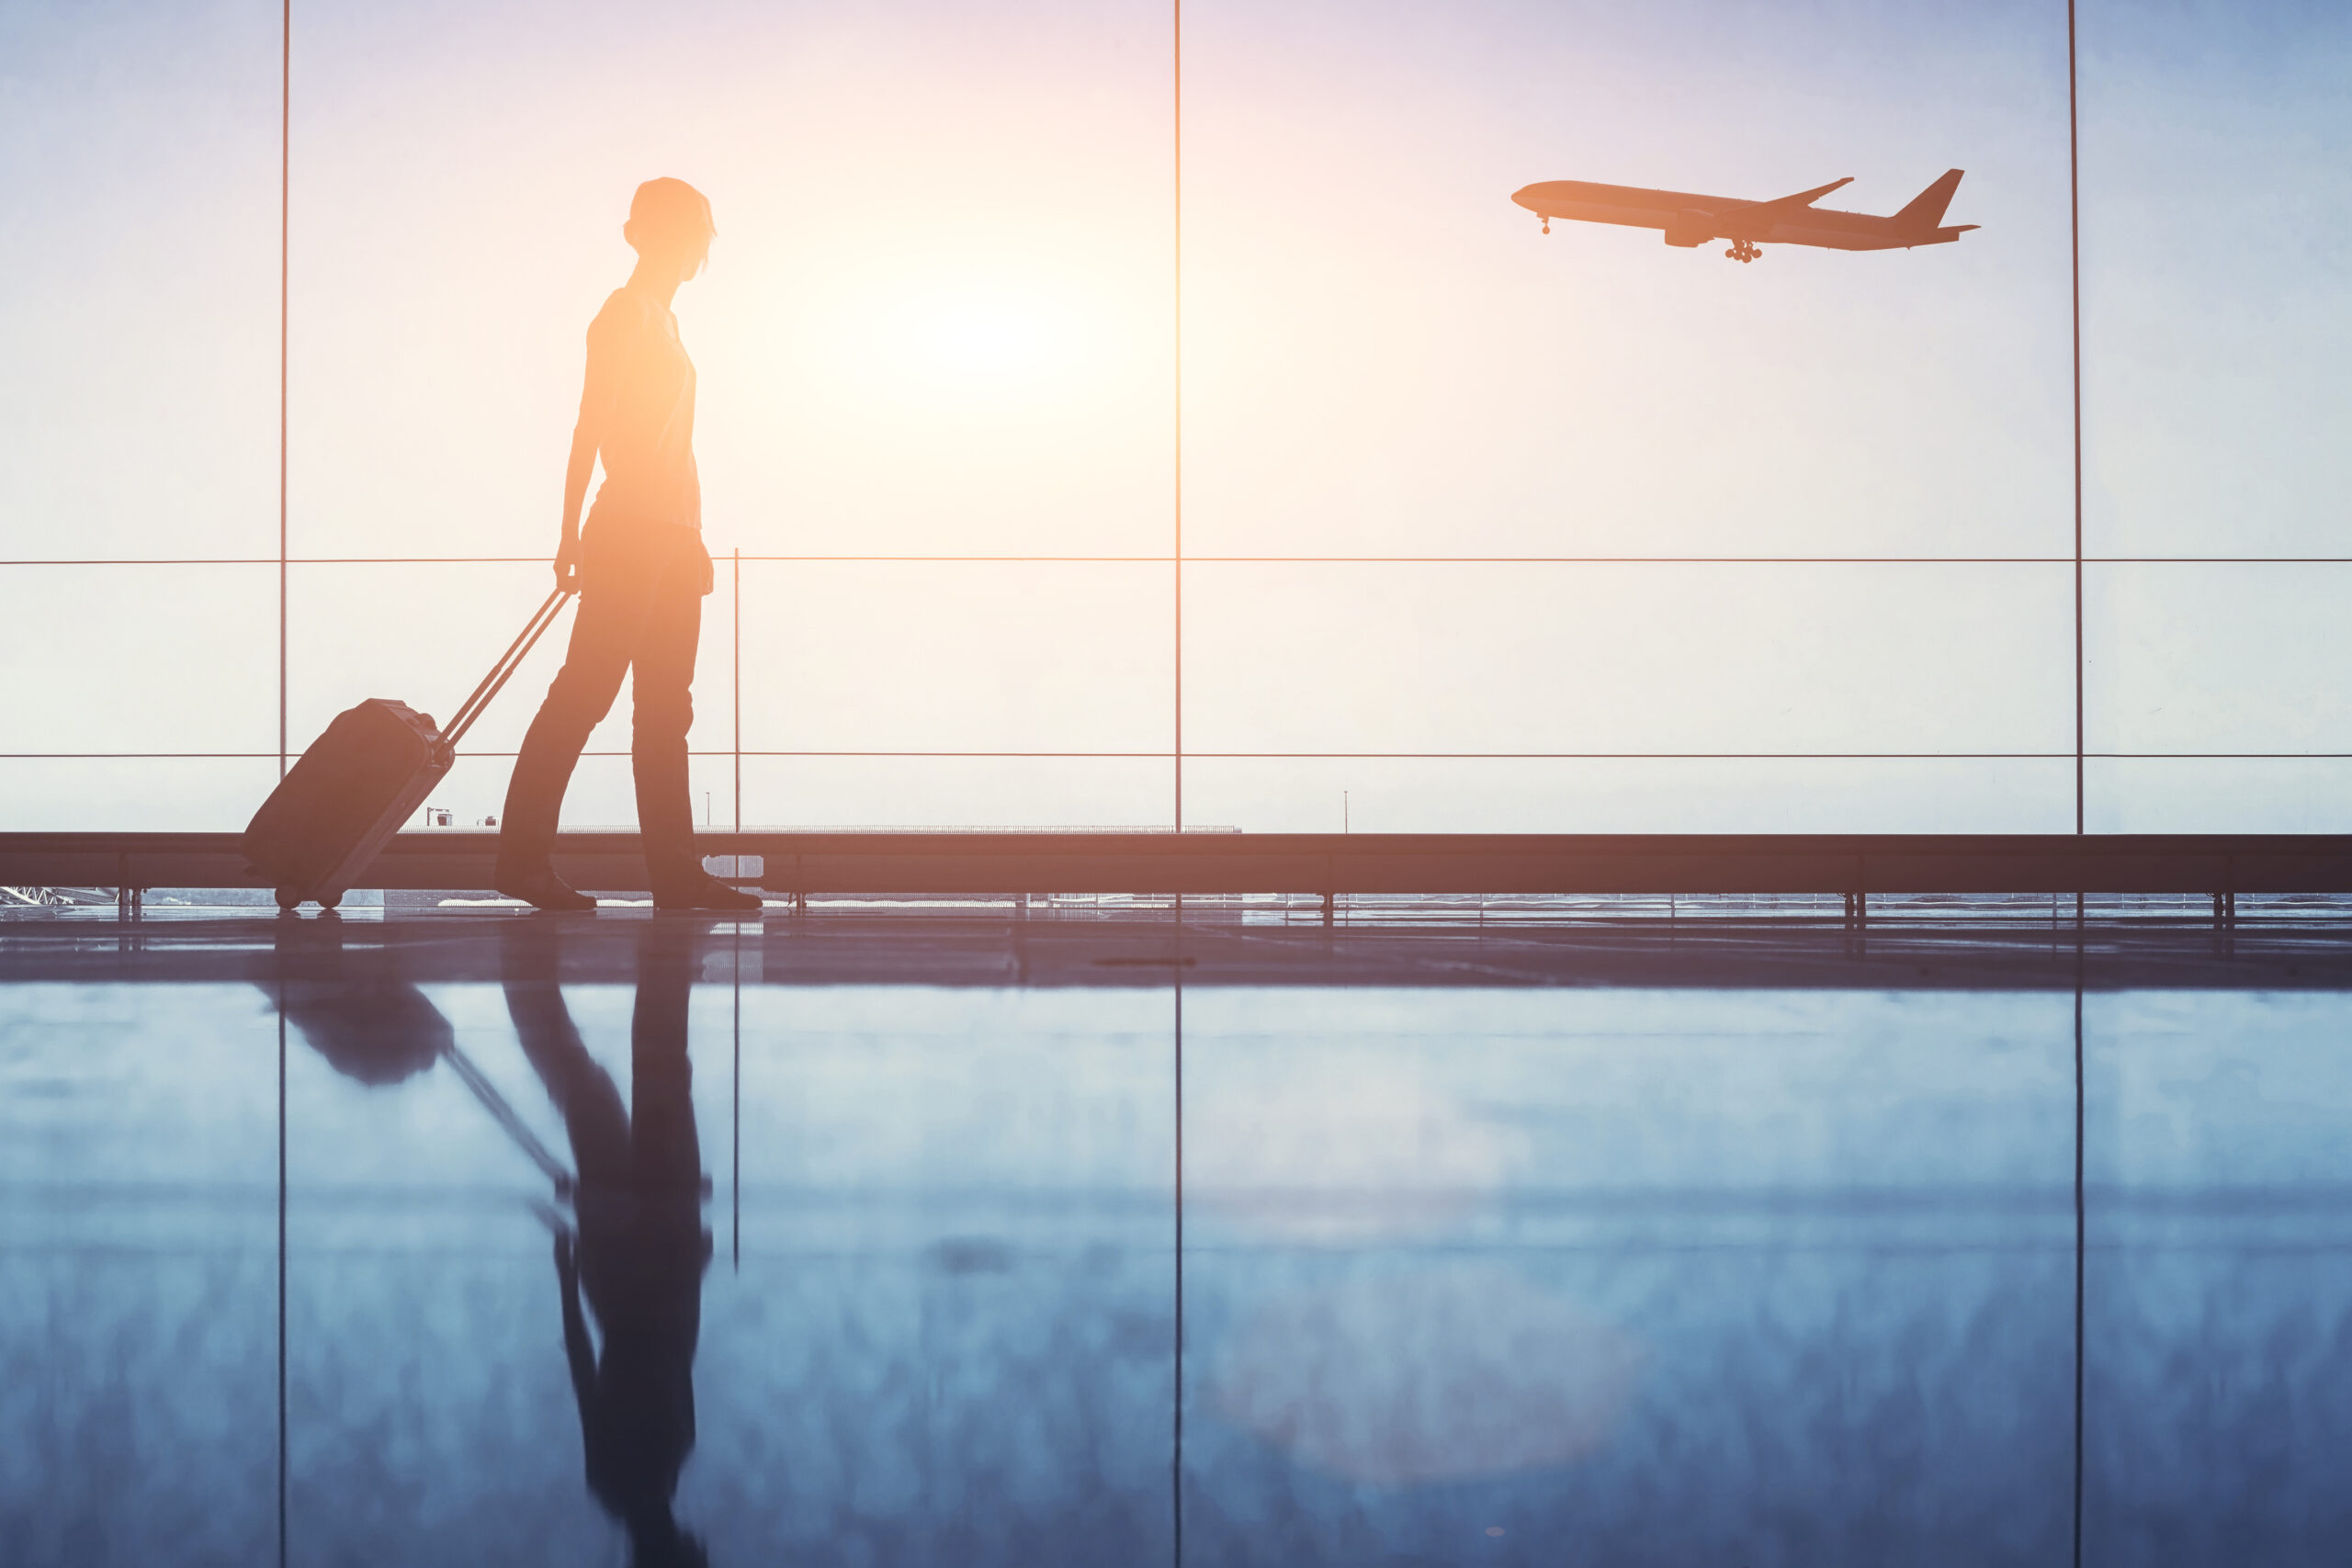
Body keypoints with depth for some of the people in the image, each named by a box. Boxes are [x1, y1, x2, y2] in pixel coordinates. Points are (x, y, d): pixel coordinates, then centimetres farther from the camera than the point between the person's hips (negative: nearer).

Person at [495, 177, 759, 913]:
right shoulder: (625, 312, -7)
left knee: (667, 709, 7)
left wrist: (692, 534, 20)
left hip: (670, 535, 9)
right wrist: (573, 533, -19)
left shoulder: (662, 318, 19)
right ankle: (522, 858, -7)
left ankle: (676, 872, 7)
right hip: (630, 529, -9)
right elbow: (591, 428, -14)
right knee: (583, 695, -10)